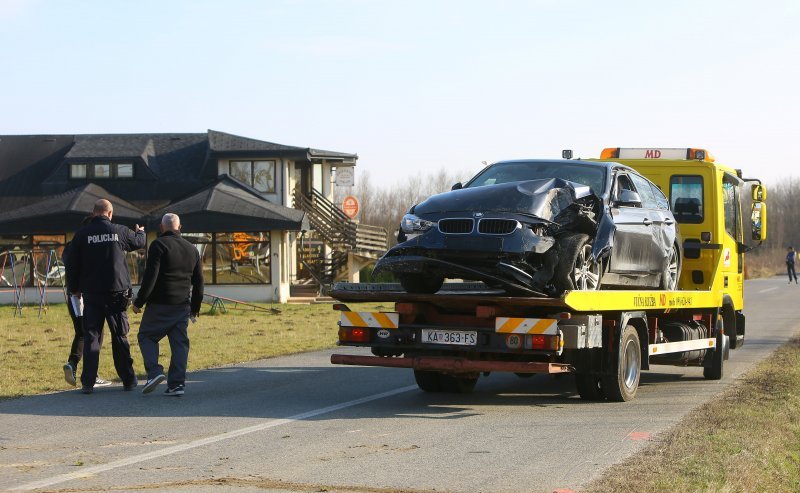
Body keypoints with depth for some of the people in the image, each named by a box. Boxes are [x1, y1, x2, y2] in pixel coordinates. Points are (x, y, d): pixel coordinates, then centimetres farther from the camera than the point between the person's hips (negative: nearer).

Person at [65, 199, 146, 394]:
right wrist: (141, 232, 41)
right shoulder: (120, 231, -2)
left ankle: (88, 382, -4)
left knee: (91, 336, 3)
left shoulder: (82, 234, -3)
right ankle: (128, 380, 15)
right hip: (117, 292, 0)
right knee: (120, 337, 10)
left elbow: (72, 264, 0)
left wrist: (74, 288, 13)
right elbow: (139, 242, 17)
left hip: (91, 293, 0)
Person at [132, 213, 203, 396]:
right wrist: (195, 307, 26)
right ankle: (177, 383, 1)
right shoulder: (191, 249, 13)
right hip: (182, 305, 5)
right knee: (179, 343, 6)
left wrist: (139, 301, -9)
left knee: (146, 336, 7)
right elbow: (198, 282, 17)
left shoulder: (159, 245, -7)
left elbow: (150, 276, -15)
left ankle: (154, 372, -11)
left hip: (160, 305, -5)